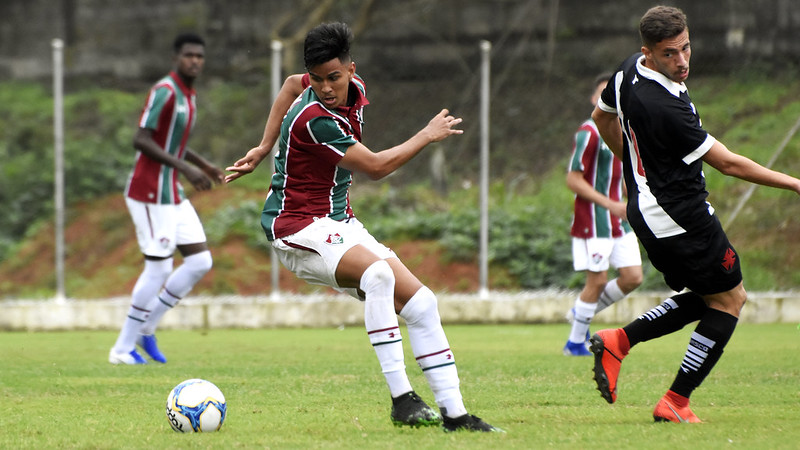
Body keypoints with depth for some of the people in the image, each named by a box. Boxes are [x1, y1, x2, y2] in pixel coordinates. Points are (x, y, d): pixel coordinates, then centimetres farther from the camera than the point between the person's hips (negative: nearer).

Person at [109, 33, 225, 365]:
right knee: (159, 269, -7)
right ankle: (122, 349, 3)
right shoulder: (165, 91, -16)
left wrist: (204, 165, 16)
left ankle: (146, 328, 13)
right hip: (151, 193, -10)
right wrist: (186, 168, -28)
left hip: (172, 195, 10)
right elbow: (141, 141, -24)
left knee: (200, 262, 6)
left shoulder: (187, 94, 13)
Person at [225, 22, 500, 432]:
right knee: (379, 274, -35)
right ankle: (401, 400, -34)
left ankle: (453, 412, 2)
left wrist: (265, 148, 19)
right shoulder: (315, 118, -25)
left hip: (338, 223, 9)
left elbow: (291, 84, 22)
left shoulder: (355, 90, 1)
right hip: (297, 228, -9)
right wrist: (428, 135, -2)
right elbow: (375, 167, -15)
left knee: (421, 302, -2)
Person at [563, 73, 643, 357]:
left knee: (633, 277, 2)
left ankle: (583, 312, 22)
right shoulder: (589, 133, -14)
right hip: (593, 221, -8)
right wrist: (609, 204, -21)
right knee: (598, 281, -5)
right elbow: (573, 180, -17)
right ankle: (575, 343, 10)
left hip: (619, 220, 8)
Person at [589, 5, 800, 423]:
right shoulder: (665, 107, -28)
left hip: (646, 209, 9)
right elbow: (728, 163, -20)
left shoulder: (629, 70, -1)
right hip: (679, 216, -9)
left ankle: (618, 341, 11)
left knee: (709, 297, 19)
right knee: (728, 300, 4)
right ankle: (674, 404, 4)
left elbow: (602, 117, 20)